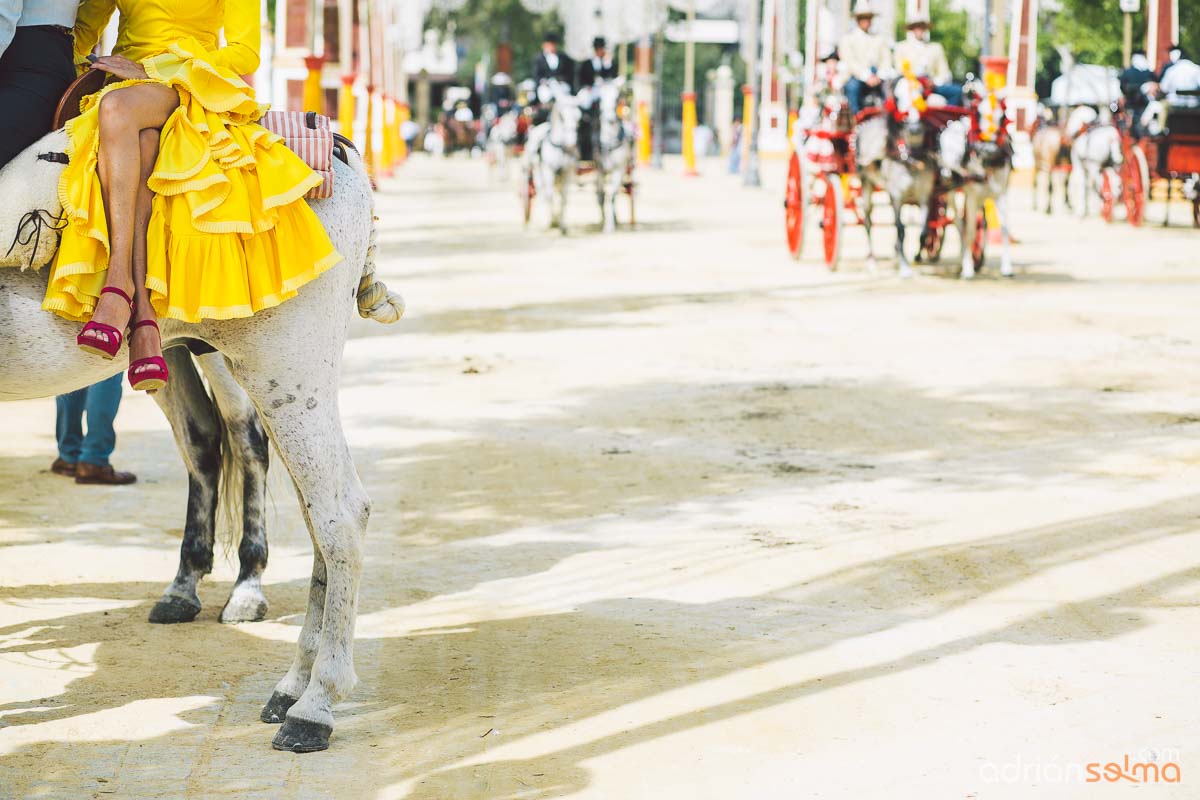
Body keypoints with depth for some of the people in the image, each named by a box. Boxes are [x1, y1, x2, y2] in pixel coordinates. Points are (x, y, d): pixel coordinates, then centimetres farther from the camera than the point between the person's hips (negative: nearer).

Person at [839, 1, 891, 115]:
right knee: (853, 85, -37)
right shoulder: (847, 39, 8)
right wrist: (867, 77, -21)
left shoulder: (878, 39, 19)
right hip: (855, 77, -3)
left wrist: (879, 76, -14)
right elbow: (850, 62, -7)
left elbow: (886, 59, 7)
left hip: (875, 79, 3)